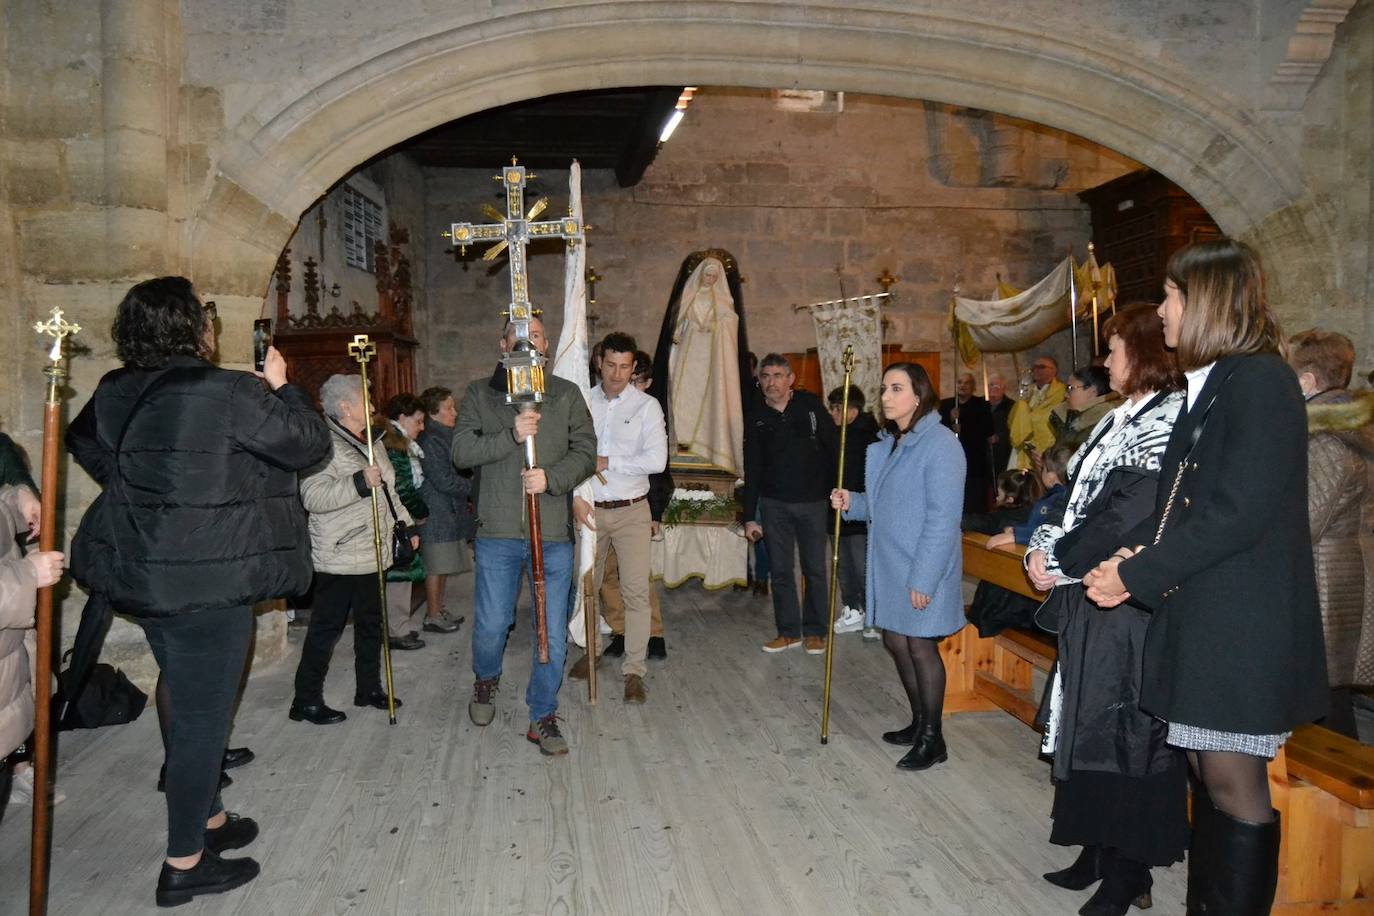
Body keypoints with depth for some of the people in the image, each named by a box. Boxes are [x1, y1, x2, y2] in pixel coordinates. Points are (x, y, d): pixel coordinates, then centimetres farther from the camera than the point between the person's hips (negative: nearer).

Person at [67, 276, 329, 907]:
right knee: (202, 717, 4)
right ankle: (184, 866, 16)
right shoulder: (229, 394, -19)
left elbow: (84, 444, 22)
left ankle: (208, 820, 39)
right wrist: (280, 387, 5)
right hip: (209, 582, -8)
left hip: (142, 576, 8)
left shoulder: (116, 393, 4)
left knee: (191, 705, 22)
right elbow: (309, 443, -10)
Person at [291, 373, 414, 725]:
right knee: (326, 628, -1)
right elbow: (313, 496, -25)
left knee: (371, 623, 16)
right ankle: (306, 701, 9)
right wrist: (359, 483, -32)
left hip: (373, 553, 9)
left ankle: (368, 689, 29)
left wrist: (406, 523, 22)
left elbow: (388, 491, 25)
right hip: (338, 556, -9)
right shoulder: (324, 444, -14)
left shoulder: (373, 440, 14)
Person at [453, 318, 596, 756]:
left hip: (553, 533, 1)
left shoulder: (567, 394, 8)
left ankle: (543, 717, 21)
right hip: (498, 532, 0)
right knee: (491, 625, 8)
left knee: (553, 633, 4)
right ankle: (486, 680, 41)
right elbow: (461, 450, -4)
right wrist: (510, 435, -17)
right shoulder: (480, 394, 7)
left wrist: (551, 478, -15)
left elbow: (585, 452, 3)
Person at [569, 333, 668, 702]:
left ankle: (634, 671, 3)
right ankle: (590, 652, 33)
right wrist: (576, 495, -15)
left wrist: (606, 462, -13)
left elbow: (656, 460, -13)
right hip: (589, 509, 2)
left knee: (636, 591, -5)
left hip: (631, 511, -2)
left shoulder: (646, 406, -2)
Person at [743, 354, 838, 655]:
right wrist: (749, 517, 3)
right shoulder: (758, 419, 4)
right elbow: (752, 470, 6)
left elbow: (834, 447, 1)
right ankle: (789, 631, 18)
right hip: (774, 504, 2)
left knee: (815, 569, 5)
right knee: (780, 571, 6)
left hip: (813, 502, -2)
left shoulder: (810, 405, -2)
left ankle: (815, 631, 17)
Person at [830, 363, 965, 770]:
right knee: (895, 641, 15)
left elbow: (943, 517, -21)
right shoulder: (889, 444, 10)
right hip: (889, 562, 8)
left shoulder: (940, 444, -17)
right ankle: (919, 723, 32)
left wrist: (923, 578, -22)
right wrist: (853, 503, -1)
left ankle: (932, 740, 17)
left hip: (923, 568, -8)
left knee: (920, 645, 2)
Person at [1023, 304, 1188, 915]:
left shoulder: (1170, 419, -14)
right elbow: (1079, 496, 14)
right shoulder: (1121, 421, 15)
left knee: (1123, 730, 2)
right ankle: (1100, 852, 29)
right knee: (1089, 722, 15)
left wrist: (1061, 564, -13)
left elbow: (1130, 515, -21)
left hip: (1131, 604, -9)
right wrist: (1044, 548, -2)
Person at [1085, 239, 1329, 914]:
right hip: (1201, 620, 9)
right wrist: (1141, 553, -3)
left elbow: (1239, 514, -21)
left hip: (1242, 629, -9)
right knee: (1209, 776, 16)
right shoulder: (1208, 387, 14)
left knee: (1233, 786, 2)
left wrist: (1138, 575, -15)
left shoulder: (1259, 381, -14)